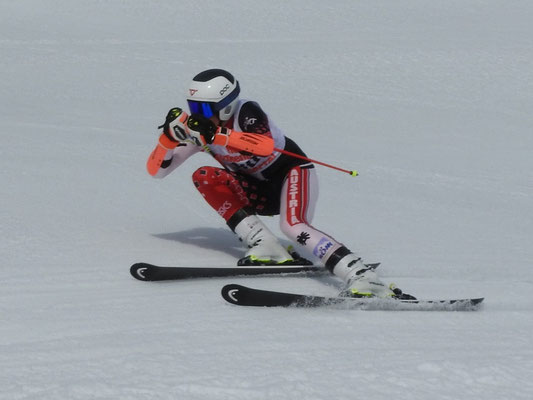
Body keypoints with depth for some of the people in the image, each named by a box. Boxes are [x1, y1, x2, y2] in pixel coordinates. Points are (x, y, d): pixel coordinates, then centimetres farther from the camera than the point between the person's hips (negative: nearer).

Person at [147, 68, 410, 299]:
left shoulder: (247, 112, -23)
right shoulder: (199, 129, -7)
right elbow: (156, 170, -7)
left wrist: (215, 136, -52)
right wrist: (171, 135, -27)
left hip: (292, 173, -7)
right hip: (260, 192, 7)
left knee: (293, 226, -35)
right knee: (203, 178, -16)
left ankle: (363, 278, -46)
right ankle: (265, 247, -26)